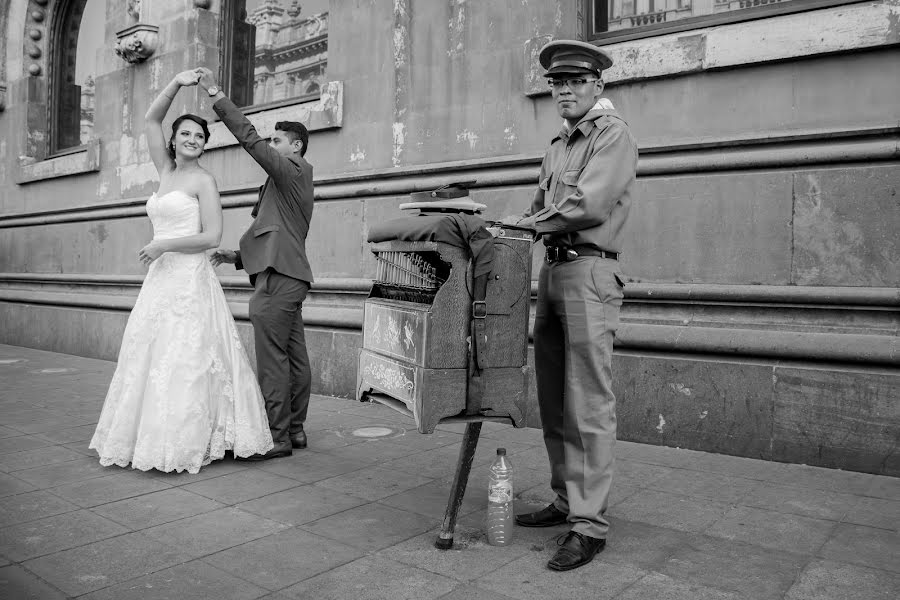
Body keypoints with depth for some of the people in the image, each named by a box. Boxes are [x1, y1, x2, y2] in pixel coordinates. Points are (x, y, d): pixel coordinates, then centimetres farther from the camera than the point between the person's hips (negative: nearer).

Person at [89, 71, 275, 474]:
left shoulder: (204, 180, -3)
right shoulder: (165, 171, 15)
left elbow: (212, 237, -10)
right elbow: (151, 120, 13)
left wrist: (164, 244, -11)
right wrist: (177, 83, 4)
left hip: (190, 278, -7)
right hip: (160, 277, 7)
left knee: (185, 358, -7)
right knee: (150, 355, 7)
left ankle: (188, 441, 0)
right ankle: (153, 437, 16)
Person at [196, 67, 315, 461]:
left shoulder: (291, 172, -3)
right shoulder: (297, 181, 24)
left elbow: (251, 140, -15)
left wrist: (216, 95, -12)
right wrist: (235, 256, 17)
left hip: (277, 279, -10)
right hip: (290, 274, 10)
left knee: (272, 360, -8)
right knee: (294, 357, 11)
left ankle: (276, 437, -3)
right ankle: (295, 430, 18)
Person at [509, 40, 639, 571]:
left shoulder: (612, 134, -3)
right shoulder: (558, 145, 23)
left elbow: (588, 204, -16)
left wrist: (528, 222, -7)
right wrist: (521, 222, 2)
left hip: (590, 272, -8)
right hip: (552, 269, 8)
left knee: (589, 405, -7)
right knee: (554, 400, 11)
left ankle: (590, 526, 0)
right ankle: (567, 500, 24)